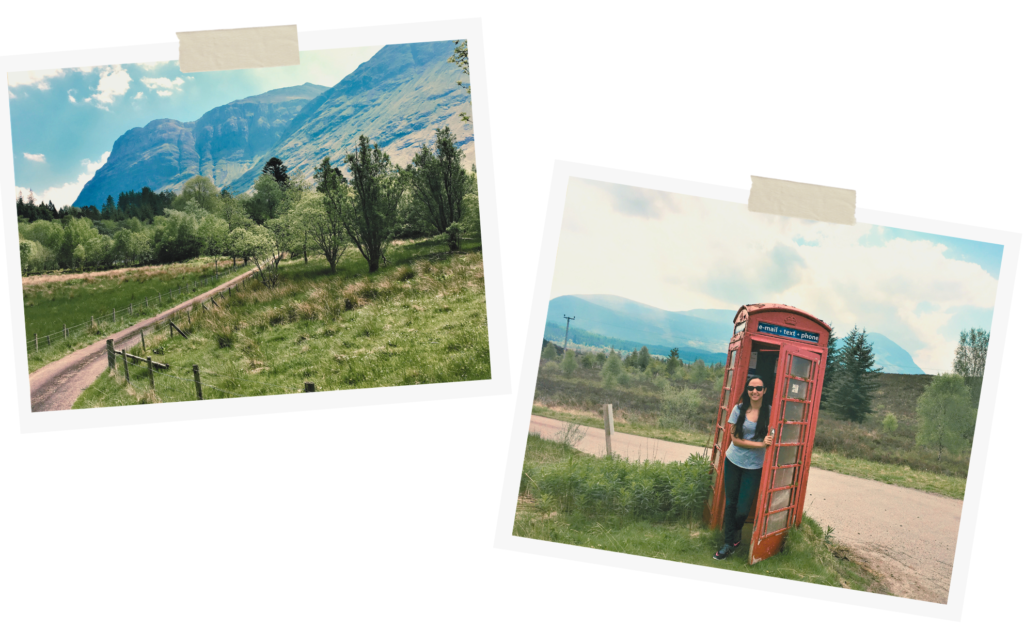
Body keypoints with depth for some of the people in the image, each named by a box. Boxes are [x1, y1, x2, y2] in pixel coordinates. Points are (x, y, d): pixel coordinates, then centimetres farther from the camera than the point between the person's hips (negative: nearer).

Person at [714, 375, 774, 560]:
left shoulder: (769, 411, -7)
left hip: (754, 466, -1)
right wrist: (760, 444, -16)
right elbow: (735, 439, -7)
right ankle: (728, 543, 22)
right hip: (733, 461, 1)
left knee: (743, 508, -1)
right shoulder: (739, 409, -5)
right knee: (730, 503, 8)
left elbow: (773, 437, 3)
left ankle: (734, 536, 30)